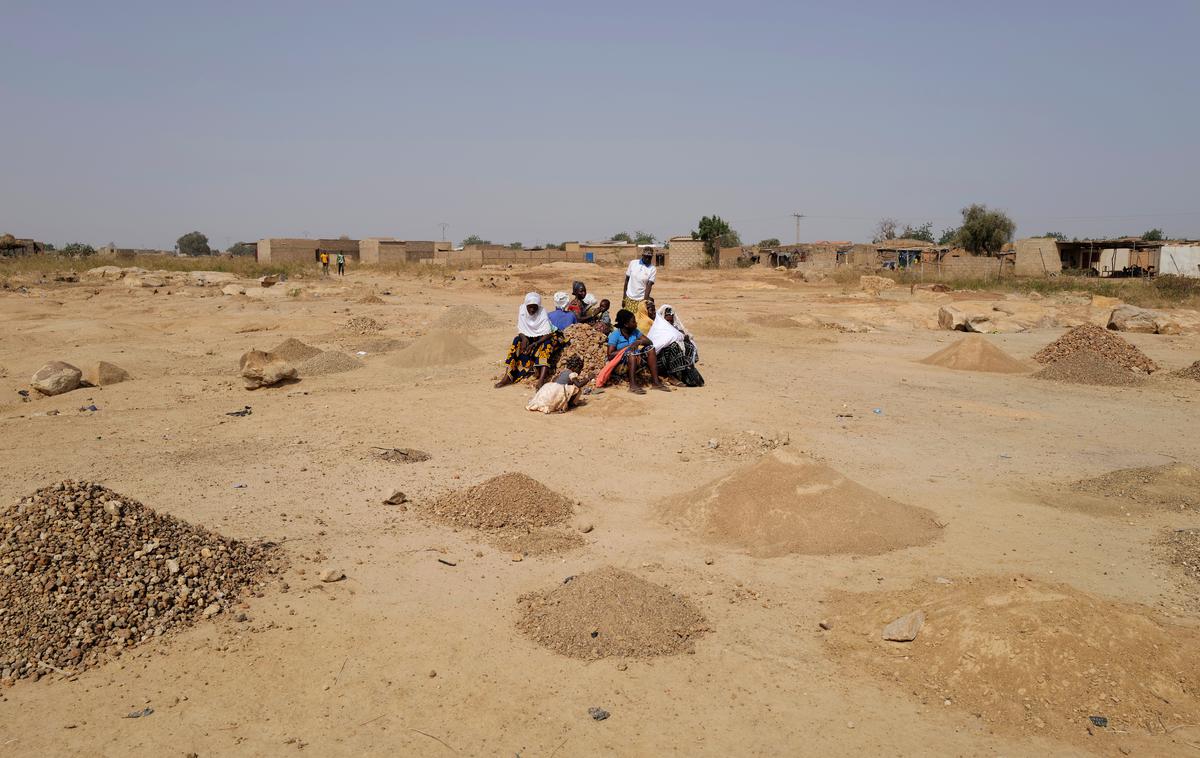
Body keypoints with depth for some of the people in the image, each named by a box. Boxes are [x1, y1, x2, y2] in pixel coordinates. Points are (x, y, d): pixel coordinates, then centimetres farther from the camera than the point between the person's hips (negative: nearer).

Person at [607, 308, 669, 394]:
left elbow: (648, 341, 3)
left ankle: (655, 382, -16)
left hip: (635, 363, 7)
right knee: (632, 353, -33)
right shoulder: (615, 335, -11)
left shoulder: (635, 332, 8)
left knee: (650, 348, -8)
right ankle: (633, 385, -41)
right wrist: (626, 348, -21)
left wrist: (638, 342, -18)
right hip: (620, 365, -6)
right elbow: (610, 355, -18)